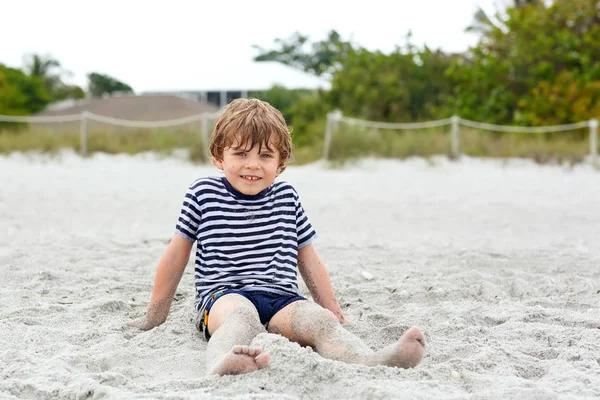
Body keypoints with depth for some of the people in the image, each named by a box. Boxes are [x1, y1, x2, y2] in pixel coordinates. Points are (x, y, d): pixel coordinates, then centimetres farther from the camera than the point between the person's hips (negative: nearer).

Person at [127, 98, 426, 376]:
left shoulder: (287, 197, 18)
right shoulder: (204, 193, 10)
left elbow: (308, 260, 25)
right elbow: (177, 254, 16)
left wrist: (333, 312, 21)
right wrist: (155, 316, 20)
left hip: (282, 299, 3)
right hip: (223, 295, -3)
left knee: (321, 319, -28)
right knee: (241, 313, -38)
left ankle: (370, 361, -56)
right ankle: (221, 363, -71)